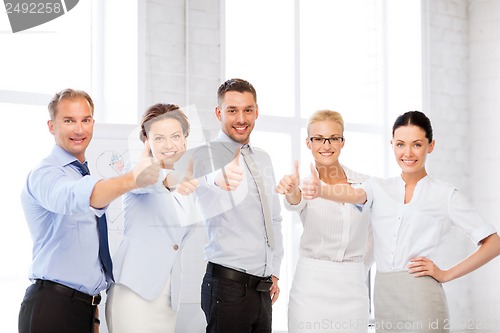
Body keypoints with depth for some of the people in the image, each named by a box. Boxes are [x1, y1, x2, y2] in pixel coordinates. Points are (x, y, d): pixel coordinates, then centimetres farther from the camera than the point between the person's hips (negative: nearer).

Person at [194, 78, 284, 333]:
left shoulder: (263, 159, 14)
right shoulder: (208, 155, -10)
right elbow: (206, 206, -32)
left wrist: (274, 271, 17)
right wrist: (218, 181, -54)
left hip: (263, 287, 7)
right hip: (228, 285, -7)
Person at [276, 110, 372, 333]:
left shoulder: (363, 184, 5)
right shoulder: (305, 182, -2)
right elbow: (295, 203, -26)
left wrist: (359, 273, 8)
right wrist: (292, 192, -48)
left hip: (353, 290, 2)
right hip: (311, 289, -2)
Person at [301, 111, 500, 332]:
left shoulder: (445, 195, 1)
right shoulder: (379, 189, 10)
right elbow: (353, 195, -13)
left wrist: (446, 274, -5)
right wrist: (319, 190, -34)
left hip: (420, 298, -3)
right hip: (383, 296, 3)